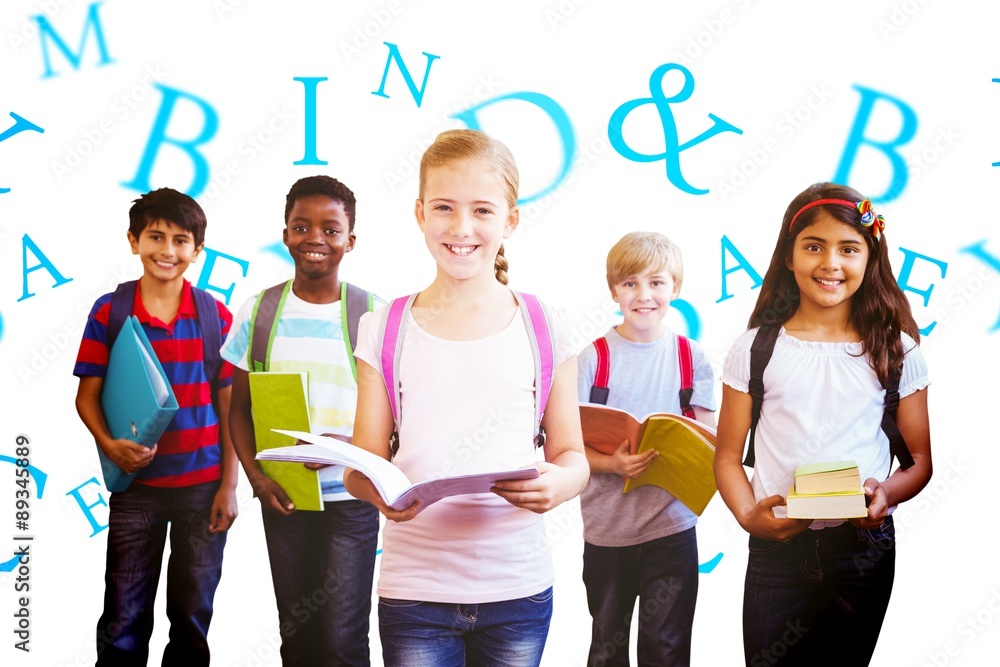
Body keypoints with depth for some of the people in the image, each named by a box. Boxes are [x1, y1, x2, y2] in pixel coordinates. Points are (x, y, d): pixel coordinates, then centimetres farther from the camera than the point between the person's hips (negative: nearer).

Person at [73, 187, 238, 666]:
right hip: (136, 485, -1)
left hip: (203, 486, 1)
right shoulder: (108, 312, -3)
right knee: (124, 620, 6)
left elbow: (229, 405, 2)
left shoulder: (215, 316, -1)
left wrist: (229, 484, -1)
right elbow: (87, 395, -1)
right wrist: (109, 444, -20)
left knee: (193, 617, 12)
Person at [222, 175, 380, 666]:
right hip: (282, 497, 2)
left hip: (350, 496, -2)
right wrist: (256, 477, -7)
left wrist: (351, 447, -21)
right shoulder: (259, 311, 2)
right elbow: (239, 408, 8)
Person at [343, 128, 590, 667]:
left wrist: (559, 483, -17)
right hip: (413, 588, 0)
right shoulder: (385, 330, 1)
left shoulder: (547, 330, 1)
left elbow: (571, 454, 5)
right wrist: (379, 491, -20)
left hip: (518, 587, 1)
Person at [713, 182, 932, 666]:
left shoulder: (896, 352, 3)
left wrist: (887, 493, -16)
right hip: (776, 547, 0)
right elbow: (727, 455, 3)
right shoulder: (755, 350, 1)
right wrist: (748, 515, -16)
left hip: (863, 548, 1)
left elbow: (920, 459, 6)